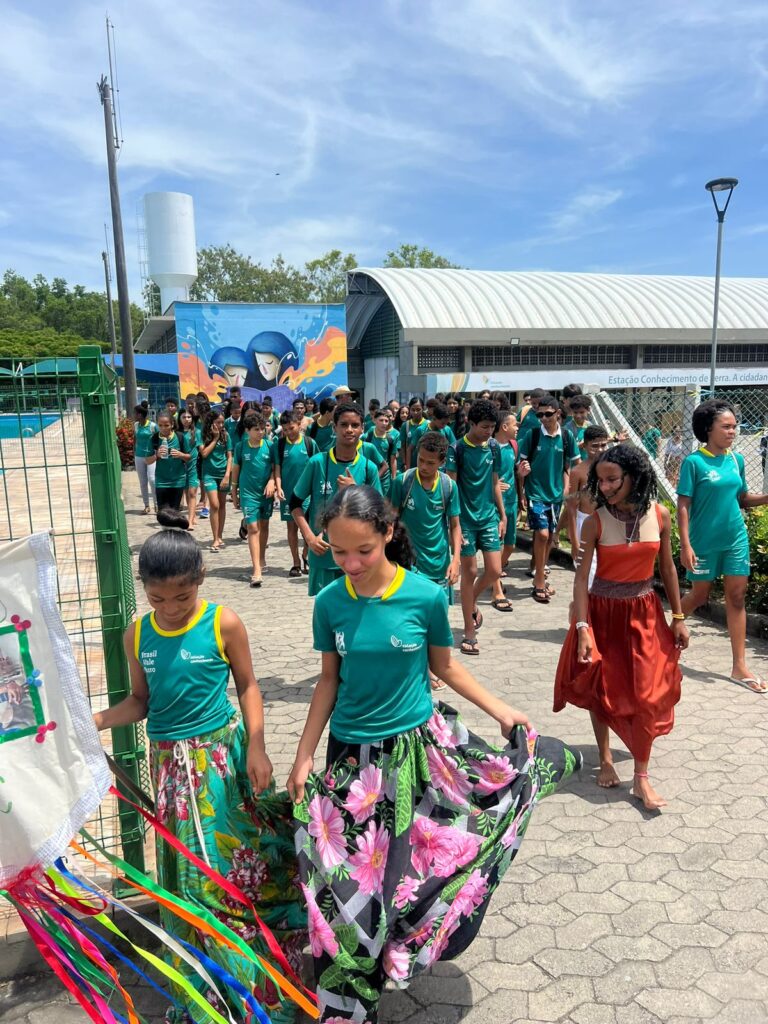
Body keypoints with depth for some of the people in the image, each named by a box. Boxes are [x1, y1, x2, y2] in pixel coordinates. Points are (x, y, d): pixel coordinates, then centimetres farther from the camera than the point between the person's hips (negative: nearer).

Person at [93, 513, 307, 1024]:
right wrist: (96, 720, -9)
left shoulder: (223, 624, -12)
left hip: (224, 755, -3)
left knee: (240, 862, 8)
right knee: (188, 870, 14)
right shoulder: (138, 634, -1)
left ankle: (253, 975, 34)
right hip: (172, 763, 3)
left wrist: (256, 747, -10)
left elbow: (248, 686, -4)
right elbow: (141, 701, 7)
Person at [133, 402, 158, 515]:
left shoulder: (153, 425, -10)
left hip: (151, 456, -5)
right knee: (143, 482, 7)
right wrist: (134, 455, 13)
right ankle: (146, 505, 14)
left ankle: (156, 504, 0)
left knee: (152, 479, -12)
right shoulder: (136, 425, 4)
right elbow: (135, 440, 14)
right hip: (139, 456, 5)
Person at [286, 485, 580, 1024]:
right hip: (351, 756, 2)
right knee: (352, 877, 12)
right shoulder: (330, 603, -9)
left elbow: (444, 665, 1)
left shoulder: (426, 596, -15)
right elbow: (329, 680, 2)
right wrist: (304, 755, 2)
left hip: (417, 745, -1)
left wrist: (500, 708, -1)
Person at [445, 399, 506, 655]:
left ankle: (472, 602, 31)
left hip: (489, 517, 4)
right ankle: (470, 633, 12)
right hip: (465, 519, -4)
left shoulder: (494, 447, 5)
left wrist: (503, 516, 11)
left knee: (494, 570, -2)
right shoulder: (457, 449, -9)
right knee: (469, 572, 1)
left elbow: (495, 482, 13)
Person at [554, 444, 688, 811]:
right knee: (601, 689, 10)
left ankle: (641, 778, 16)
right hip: (603, 612, -1)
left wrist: (678, 617, 7)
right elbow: (582, 577, -13)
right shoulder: (595, 522, -13)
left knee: (646, 695, 2)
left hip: (644, 613, 2)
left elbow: (667, 568, 4)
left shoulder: (659, 515, -7)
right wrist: (582, 628, -18)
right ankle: (605, 760, 31)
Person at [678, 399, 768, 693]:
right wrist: (685, 545, -18)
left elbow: (742, 498, 13)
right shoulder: (693, 462, -11)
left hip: (736, 539, 5)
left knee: (736, 597, 4)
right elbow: (683, 506, -12)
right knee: (699, 596, 8)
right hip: (704, 542, -4)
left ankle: (739, 666, 11)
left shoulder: (737, 459, 5)